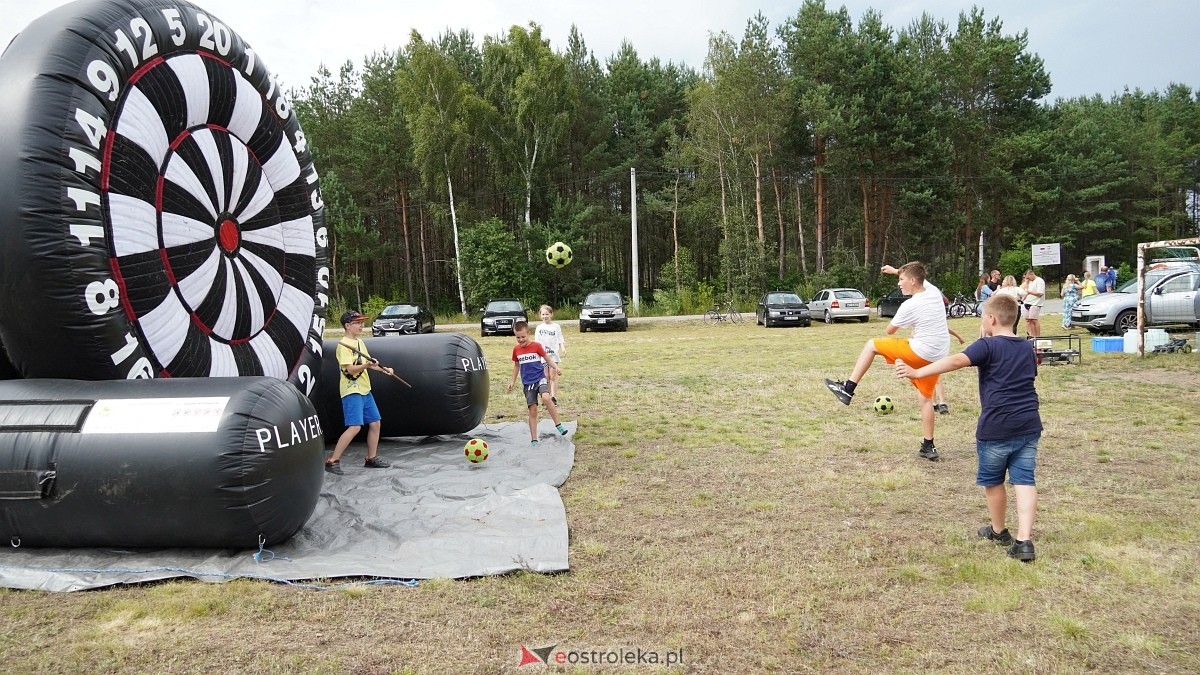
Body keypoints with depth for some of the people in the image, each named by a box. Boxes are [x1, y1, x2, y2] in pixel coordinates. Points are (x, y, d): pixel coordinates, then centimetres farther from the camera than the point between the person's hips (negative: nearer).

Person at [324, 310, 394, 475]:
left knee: (375, 423, 11)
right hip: (351, 391, -9)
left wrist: (382, 369, 8)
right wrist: (367, 365, -35)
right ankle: (332, 461, -10)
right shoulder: (343, 345, -13)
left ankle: (371, 458, 26)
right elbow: (350, 369, -21)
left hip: (365, 390, 9)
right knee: (355, 427, -17)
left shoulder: (360, 342, 13)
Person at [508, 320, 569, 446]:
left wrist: (556, 367, -14)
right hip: (527, 383, 3)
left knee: (546, 398, -31)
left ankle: (558, 425, -19)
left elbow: (547, 359, 2)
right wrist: (512, 381, 19)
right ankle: (534, 440, 9)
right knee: (532, 411, 1)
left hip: (540, 378, -3)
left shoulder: (536, 346, -5)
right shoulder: (516, 350, 5)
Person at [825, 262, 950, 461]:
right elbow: (916, 274, 30)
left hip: (920, 352, -8)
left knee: (871, 345, 4)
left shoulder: (910, 305, -15)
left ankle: (848, 389, 1)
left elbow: (890, 330, 1)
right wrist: (896, 270, 40)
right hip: (938, 357, 8)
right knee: (925, 398, 17)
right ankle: (929, 447, 18)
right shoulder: (933, 290, 4)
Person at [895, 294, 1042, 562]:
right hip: (1028, 426, 5)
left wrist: (917, 372, -33)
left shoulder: (988, 346, -7)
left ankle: (998, 531, 31)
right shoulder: (1027, 348, 13)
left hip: (996, 427, -5)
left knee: (993, 480, 14)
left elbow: (956, 361, -25)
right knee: (1024, 481, 2)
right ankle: (1024, 541, -8)